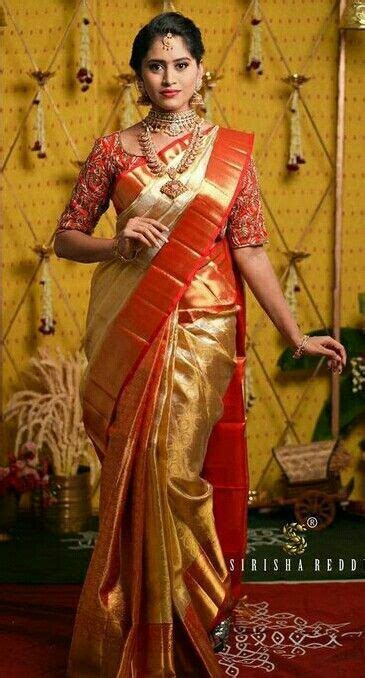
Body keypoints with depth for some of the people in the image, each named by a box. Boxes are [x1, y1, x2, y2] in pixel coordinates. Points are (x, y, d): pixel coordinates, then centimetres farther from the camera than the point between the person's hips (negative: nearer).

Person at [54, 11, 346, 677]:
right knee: (137, 469, 5)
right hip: (128, 329, 1)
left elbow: (250, 250, -1)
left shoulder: (231, 150, 3)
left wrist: (296, 335, -8)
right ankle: (140, 611, 21)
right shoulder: (113, 150, 5)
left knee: (190, 466, 1)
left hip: (202, 331, -1)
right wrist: (115, 243, -13)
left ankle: (205, 603, 20)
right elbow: (65, 237, 8)